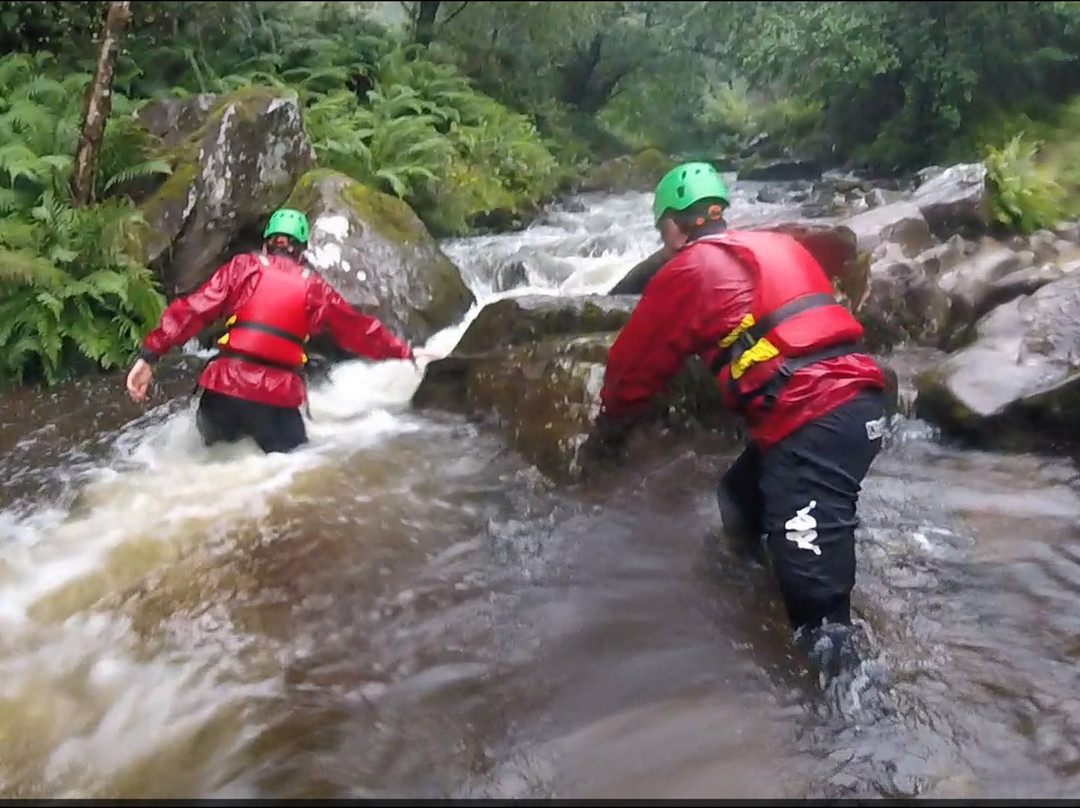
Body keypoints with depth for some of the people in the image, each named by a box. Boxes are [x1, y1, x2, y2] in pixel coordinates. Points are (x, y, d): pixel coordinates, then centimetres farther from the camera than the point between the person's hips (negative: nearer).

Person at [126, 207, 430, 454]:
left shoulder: (242, 268, 7)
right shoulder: (315, 289, 9)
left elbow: (192, 311, -3)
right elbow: (360, 331, 18)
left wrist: (149, 355, -4)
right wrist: (406, 353, 30)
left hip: (223, 389, 2)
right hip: (277, 399, -1)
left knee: (215, 454, 28)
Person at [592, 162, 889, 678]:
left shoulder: (689, 269, 3)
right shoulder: (779, 246, 24)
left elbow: (636, 359, 11)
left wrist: (612, 420, 29)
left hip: (814, 419, -9)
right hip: (853, 398, 9)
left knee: (811, 580, -11)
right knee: (742, 504, 24)